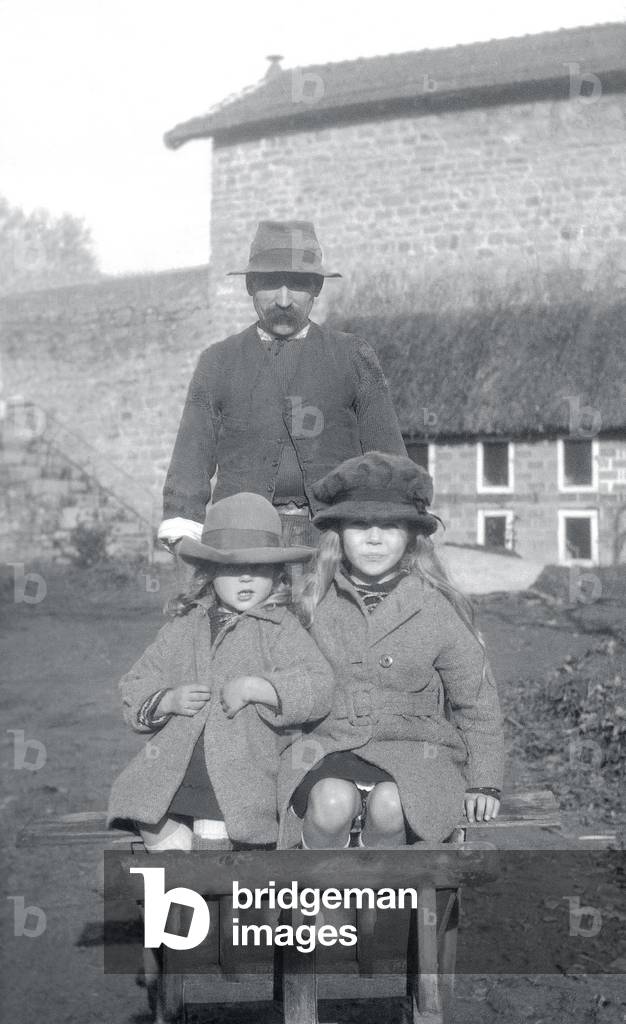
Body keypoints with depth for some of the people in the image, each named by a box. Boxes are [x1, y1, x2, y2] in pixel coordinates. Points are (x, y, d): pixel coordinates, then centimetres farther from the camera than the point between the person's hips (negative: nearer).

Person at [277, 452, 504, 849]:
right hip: (329, 747, 1)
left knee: (389, 805, -34)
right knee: (332, 803, -33)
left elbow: (477, 703, 10)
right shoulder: (314, 601, 5)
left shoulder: (438, 609, 1)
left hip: (412, 749, 0)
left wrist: (484, 783, 8)